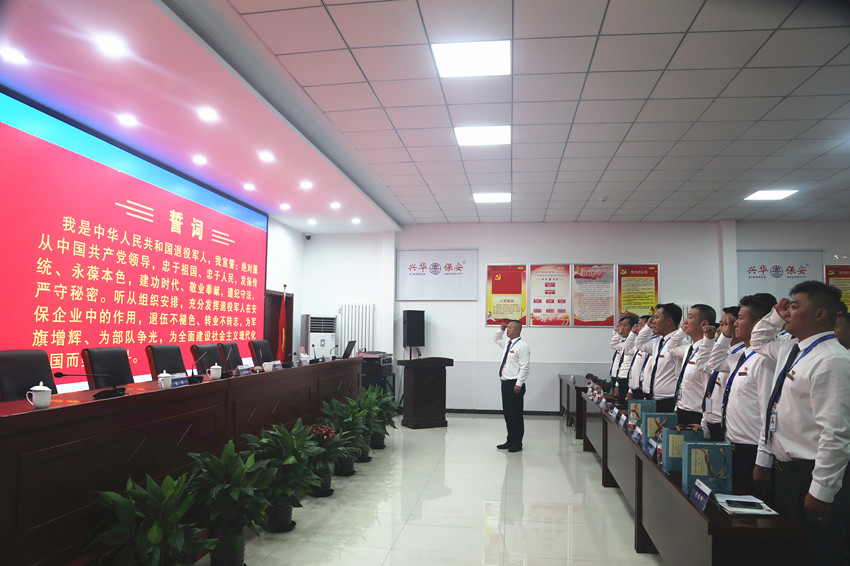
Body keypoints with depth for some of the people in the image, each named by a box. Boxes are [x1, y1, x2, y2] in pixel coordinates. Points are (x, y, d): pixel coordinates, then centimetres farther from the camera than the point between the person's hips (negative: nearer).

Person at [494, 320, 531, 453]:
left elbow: (524, 367, -17)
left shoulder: (522, 346, -12)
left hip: (514, 385, -8)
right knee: (507, 413, 13)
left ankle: (517, 443, 10)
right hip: (505, 383, 9)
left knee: (516, 414, 0)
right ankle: (510, 440, 23)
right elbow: (496, 339, 35)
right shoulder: (507, 343, 14)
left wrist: (518, 384, -20)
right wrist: (501, 330, 17)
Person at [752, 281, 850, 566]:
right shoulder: (790, 349, 8)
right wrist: (775, 316, 12)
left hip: (809, 475, -9)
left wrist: (821, 492, -21)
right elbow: (758, 340, 31)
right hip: (781, 469, 9)